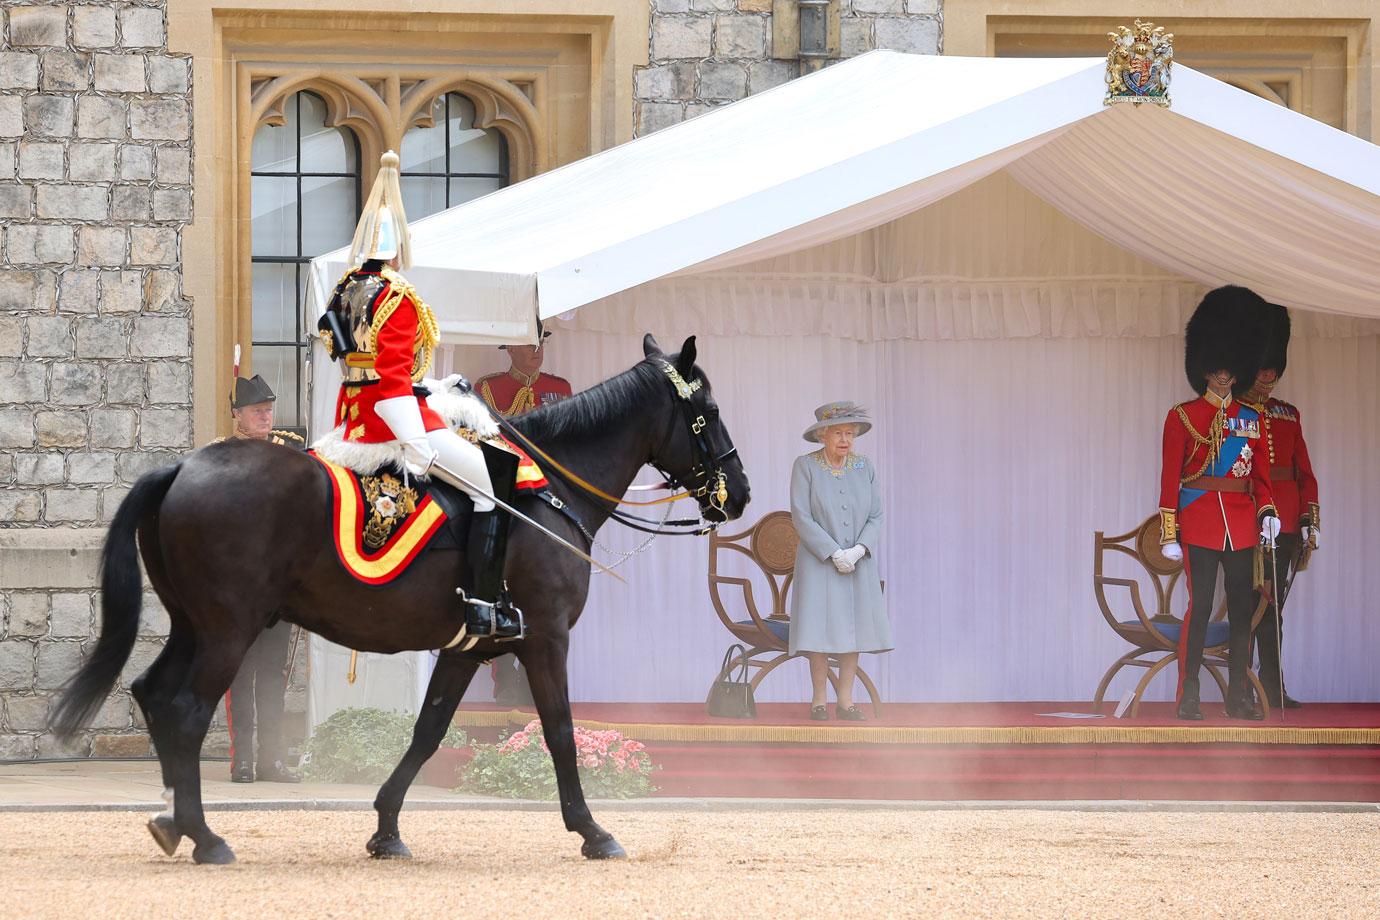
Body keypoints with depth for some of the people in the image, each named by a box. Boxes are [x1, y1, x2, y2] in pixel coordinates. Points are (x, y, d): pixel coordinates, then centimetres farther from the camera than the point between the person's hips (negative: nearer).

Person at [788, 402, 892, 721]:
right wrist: (834, 554, -18)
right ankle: (818, 700, 2)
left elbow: (876, 516, 2)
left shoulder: (864, 467, 3)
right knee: (820, 628, -6)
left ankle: (845, 700, 7)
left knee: (853, 627, 2)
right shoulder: (805, 466, -7)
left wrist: (859, 550, -15)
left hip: (859, 561, 3)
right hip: (819, 561, -3)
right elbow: (801, 517, -12)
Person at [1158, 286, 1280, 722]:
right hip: (1199, 521, -4)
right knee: (1200, 607, -6)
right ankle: (1188, 697, -3)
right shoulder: (1183, 417, 0)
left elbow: (1261, 473, 15)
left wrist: (1267, 511, -2)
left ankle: (1239, 695, 9)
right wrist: (1169, 533, -7)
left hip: (1242, 525, 4)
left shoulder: (1251, 419, 12)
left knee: (1243, 608, 4)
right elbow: (1170, 477, -2)